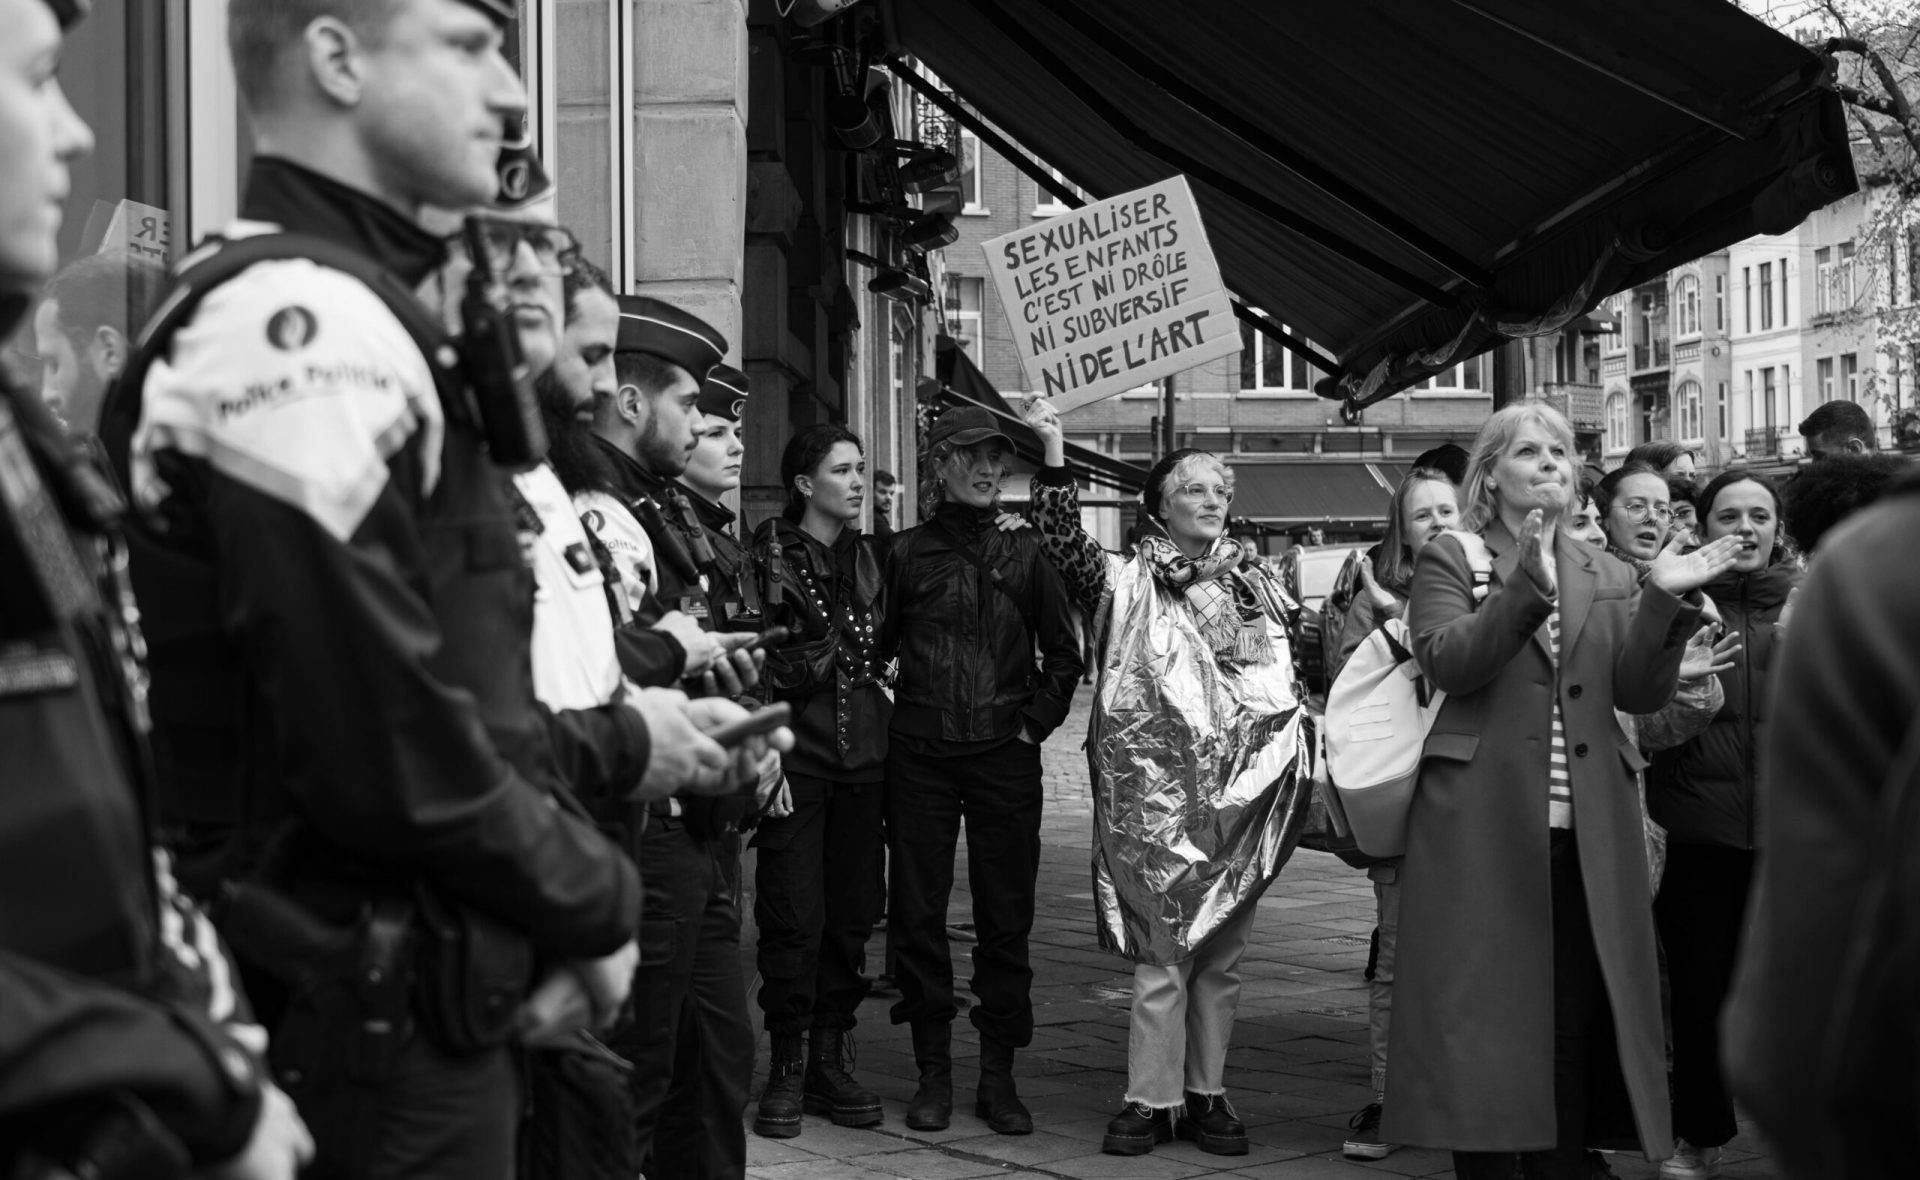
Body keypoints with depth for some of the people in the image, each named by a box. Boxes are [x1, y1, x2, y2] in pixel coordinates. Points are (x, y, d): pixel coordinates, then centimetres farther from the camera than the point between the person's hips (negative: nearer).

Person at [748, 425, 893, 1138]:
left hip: (865, 757, 5)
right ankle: (786, 1066, 6)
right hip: (796, 753, -5)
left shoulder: (870, 555, 12)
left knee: (852, 911, 6)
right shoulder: (770, 555, -5)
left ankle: (832, 1058, 16)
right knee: (793, 917, -4)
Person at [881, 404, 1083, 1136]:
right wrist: (891, 719, 0)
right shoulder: (905, 553, 4)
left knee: (1006, 914, 2)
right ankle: (933, 1071, 11)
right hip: (919, 755, 0)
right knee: (917, 911, 1)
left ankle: (998, 1076, 10)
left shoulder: (1022, 554, 7)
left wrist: (1039, 721, 4)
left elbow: (1063, 652, 13)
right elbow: (877, 647, 8)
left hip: (1006, 755, 1)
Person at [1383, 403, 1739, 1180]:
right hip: (1483, 830, -4)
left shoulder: (1608, 580, 18)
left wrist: (1666, 601, -9)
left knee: (1576, 1022, 4)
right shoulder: (1450, 563, 6)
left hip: (1586, 835, 4)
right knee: (1484, 1022, -2)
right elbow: (1447, 661, -12)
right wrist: (1524, 585, -22)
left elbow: (1640, 691, 6)